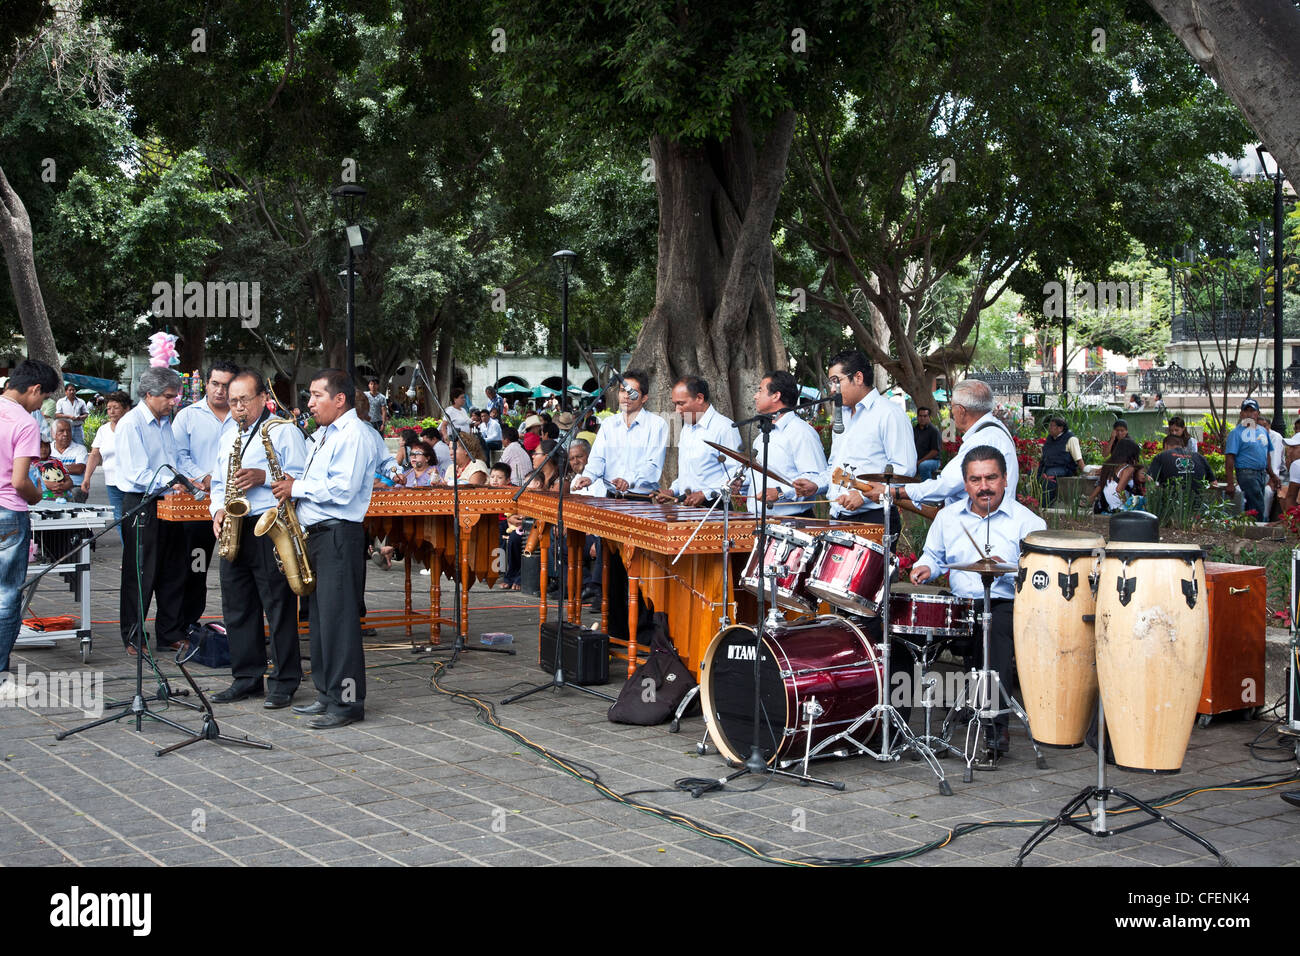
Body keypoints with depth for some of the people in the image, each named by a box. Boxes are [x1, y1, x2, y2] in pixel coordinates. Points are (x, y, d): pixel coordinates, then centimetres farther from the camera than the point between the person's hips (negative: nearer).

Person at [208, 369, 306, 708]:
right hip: (233, 530, 7)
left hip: (269, 529, -7)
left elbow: (301, 478, -9)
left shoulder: (284, 431, -2)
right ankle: (246, 678, 18)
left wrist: (263, 477, -19)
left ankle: (284, 682, 2)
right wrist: (218, 509, 7)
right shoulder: (227, 436, 21)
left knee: (279, 607, -4)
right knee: (237, 608, 9)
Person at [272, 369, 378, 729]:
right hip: (316, 534, 10)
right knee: (320, 617, 13)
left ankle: (347, 702, -6)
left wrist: (298, 488, -12)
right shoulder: (322, 435, 21)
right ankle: (327, 694, 20)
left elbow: (342, 489, -21)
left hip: (340, 536, -10)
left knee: (338, 618, -9)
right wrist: (294, 486, 8)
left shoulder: (353, 434, -11)